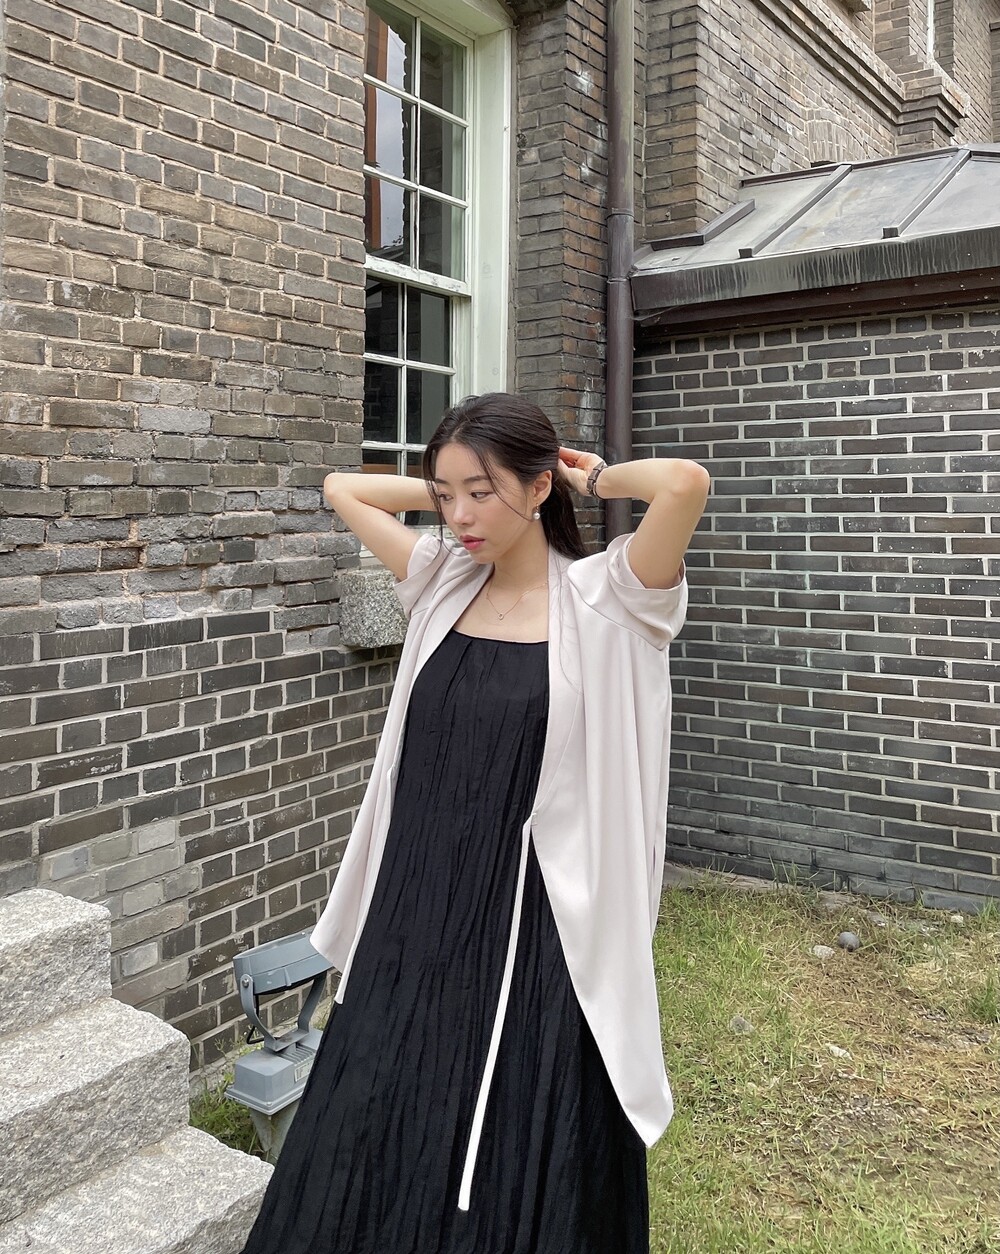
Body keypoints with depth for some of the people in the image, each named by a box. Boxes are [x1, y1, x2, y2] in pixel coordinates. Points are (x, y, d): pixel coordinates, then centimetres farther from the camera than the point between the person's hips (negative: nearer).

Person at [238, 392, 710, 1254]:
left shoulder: (601, 601, -10)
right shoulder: (443, 583, 5)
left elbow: (687, 483, -26)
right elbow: (343, 488, 16)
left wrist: (595, 481, -8)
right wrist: (449, 488, 8)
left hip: (531, 928, -5)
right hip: (415, 910, 5)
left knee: (524, 1175, 11)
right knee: (372, 1159, 17)